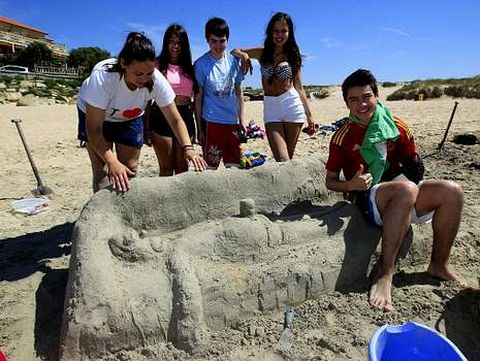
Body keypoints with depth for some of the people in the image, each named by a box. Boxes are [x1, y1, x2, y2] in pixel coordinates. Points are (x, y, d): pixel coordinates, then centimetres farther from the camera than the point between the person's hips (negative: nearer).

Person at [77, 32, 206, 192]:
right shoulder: (102, 76, -39)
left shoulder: (157, 81, -32)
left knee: (130, 171, 2)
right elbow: (94, 129, -36)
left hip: (130, 118, 3)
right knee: (102, 172, -12)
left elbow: (175, 120, -24)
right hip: (95, 115, -2)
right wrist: (112, 162, -51)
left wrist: (188, 148, -41)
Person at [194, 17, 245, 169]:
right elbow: (198, 98, -2)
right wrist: (199, 127, -3)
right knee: (211, 167, 0)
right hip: (211, 122, -4)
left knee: (234, 166, 8)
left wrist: (241, 120, 10)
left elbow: (239, 92, 13)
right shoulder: (201, 64, -3)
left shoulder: (234, 61, 8)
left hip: (233, 122, 4)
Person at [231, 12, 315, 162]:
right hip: (270, 107, 0)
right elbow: (235, 51, 17)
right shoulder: (262, 53, 10)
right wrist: (244, 55, -6)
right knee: (282, 160, -9)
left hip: (292, 104, 0)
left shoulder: (293, 56, 8)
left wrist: (309, 115, 5)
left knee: (288, 159, 3)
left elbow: (299, 87, 9)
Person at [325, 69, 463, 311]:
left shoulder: (397, 127, 6)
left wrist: (414, 167, -9)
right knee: (406, 189, -35)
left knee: (452, 191, -16)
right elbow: (330, 182, -1)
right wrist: (351, 185, -21)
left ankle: (438, 265, 1)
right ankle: (384, 272, -28)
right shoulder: (343, 137, -4)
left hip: (403, 199, 5)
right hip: (369, 200, -5)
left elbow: (412, 164, 15)